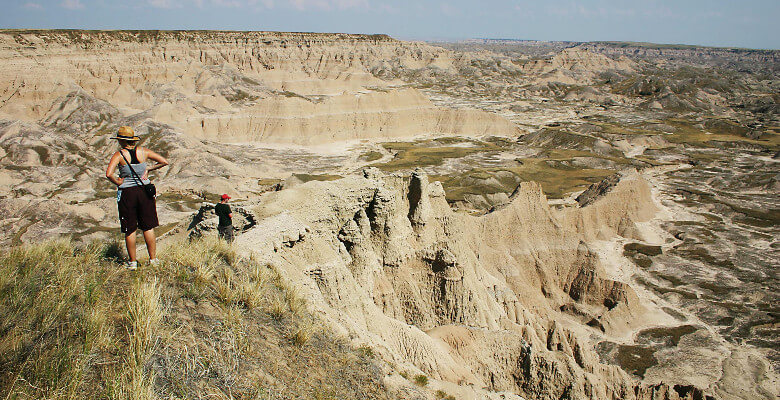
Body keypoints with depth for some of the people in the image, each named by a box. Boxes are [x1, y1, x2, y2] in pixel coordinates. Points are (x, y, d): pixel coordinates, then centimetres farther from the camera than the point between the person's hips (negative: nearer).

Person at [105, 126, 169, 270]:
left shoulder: (119, 155, -9)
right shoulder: (143, 151, 0)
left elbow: (109, 174, -22)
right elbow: (164, 162, 2)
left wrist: (117, 182, -5)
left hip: (126, 193, -2)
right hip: (144, 191, 2)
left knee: (130, 230, 7)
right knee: (148, 227, 10)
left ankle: (132, 262, 13)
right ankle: (153, 259, 14)